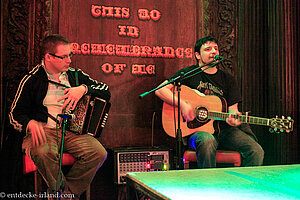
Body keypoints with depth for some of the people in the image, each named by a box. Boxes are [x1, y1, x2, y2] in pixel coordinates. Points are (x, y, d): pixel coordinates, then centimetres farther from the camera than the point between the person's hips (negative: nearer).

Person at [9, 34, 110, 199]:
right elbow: (15, 114, 3)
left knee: (99, 153, -24)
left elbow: (105, 91, 13)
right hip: (43, 130, -3)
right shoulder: (32, 80, 5)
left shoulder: (76, 75, 15)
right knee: (44, 152, -38)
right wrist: (30, 123, -21)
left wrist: (83, 88, -6)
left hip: (72, 131, 3)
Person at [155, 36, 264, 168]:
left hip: (223, 129, 4)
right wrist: (182, 104, -16)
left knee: (256, 151, -19)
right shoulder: (189, 73, 6)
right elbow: (160, 90, -1)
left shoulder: (228, 79, 15)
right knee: (207, 140, -38)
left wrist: (234, 117, -15)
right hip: (196, 129, -3)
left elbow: (232, 108, 10)